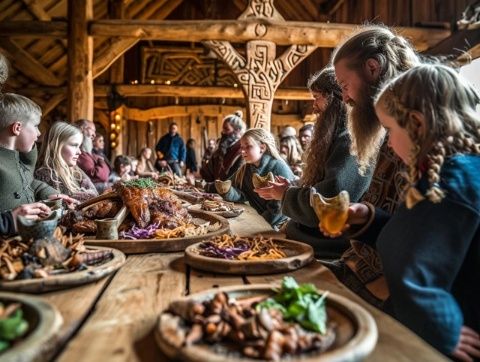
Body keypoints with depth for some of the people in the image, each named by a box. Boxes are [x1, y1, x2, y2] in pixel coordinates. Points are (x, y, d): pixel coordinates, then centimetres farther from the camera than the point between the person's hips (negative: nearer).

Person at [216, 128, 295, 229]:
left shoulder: (279, 168, -16)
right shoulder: (245, 169, 7)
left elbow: (280, 207, -19)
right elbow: (241, 195, 1)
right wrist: (228, 191, -19)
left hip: (276, 226, -6)